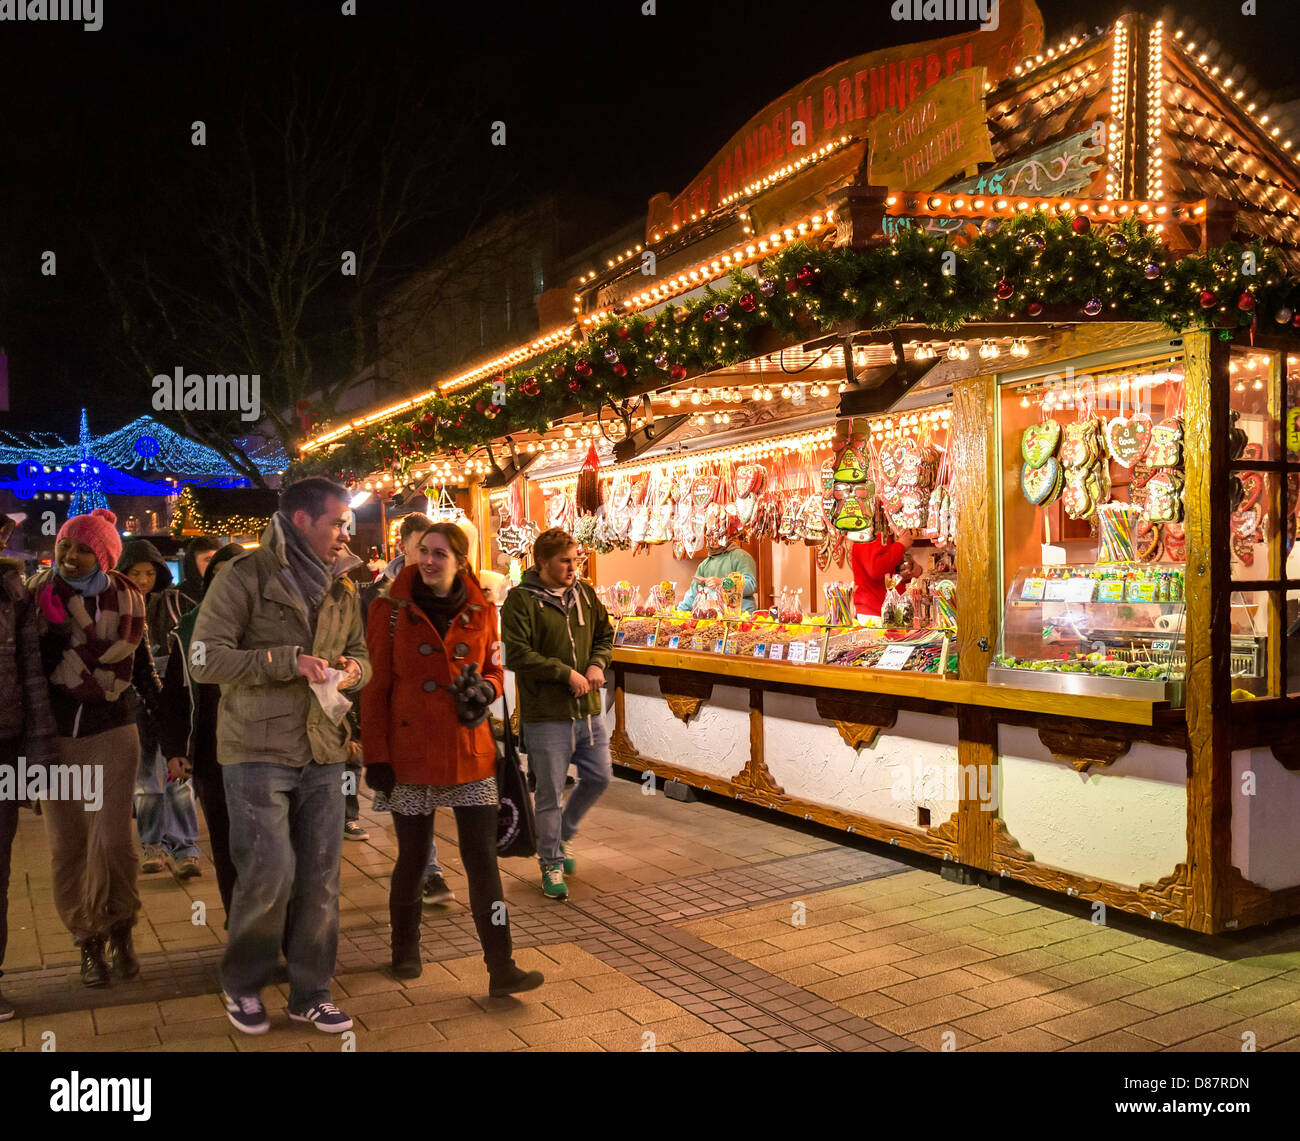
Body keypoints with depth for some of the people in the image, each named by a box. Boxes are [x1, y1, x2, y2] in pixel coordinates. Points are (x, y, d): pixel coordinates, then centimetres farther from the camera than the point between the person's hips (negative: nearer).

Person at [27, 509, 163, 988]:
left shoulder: (125, 598, 0)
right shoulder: (38, 592, -2)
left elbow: (142, 664, 9)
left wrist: (160, 723, 7)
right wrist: (53, 638, -17)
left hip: (111, 732, -1)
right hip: (56, 734, 1)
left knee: (113, 841, -7)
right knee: (66, 846, 5)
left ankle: (119, 930, 17)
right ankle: (88, 941, 20)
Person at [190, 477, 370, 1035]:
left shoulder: (342, 587, 11)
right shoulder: (245, 577, -7)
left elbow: (359, 654, 20)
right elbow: (204, 659, -12)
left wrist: (354, 669, -4)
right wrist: (286, 660, -21)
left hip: (323, 751, 5)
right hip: (257, 751, -5)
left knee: (320, 877, 7)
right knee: (269, 873, -5)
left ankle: (310, 992, 24)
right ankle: (242, 984, 21)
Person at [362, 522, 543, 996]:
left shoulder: (480, 610, 3)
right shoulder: (390, 609, -4)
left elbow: (495, 670, 14)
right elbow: (375, 687, -2)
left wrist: (483, 690, -10)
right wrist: (375, 756, -5)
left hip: (470, 750, 2)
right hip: (411, 752, -1)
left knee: (483, 859, -1)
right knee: (413, 858, 11)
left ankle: (501, 969, 4)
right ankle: (405, 948, 35)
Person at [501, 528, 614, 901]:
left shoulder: (585, 594, 8)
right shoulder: (520, 600, -11)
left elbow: (605, 634, 19)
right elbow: (517, 654, -18)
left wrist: (597, 663, -2)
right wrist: (566, 673, -18)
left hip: (588, 710, 6)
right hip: (546, 716, -6)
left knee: (599, 777, 12)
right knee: (551, 794, 4)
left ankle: (563, 835, 36)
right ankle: (551, 864, 22)